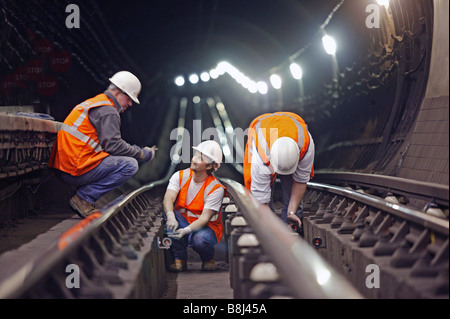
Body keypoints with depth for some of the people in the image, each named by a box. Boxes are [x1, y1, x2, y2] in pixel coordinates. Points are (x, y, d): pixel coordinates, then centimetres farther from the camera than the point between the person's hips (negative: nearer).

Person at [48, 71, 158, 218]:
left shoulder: (95, 102, 24)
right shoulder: (107, 111, -9)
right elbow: (113, 145, -17)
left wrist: (136, 151, 16)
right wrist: (142, 153, -5)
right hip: (77, 169, -10)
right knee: (130, 165, -14)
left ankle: (83, 196, 9)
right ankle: (84, 198, -11)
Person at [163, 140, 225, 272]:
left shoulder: (216, 188, -16)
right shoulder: (180, 177, -6)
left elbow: (204, 218, -23)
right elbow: (168, 199, -22)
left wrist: (187, 230, -40)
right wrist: (171, 216, -44)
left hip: (207, 226, -4)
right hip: (183, 221, 4)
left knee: (200, 239, -38)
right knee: (167, 214, -27)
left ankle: (208, 259, 2)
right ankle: (180, 260, -18)